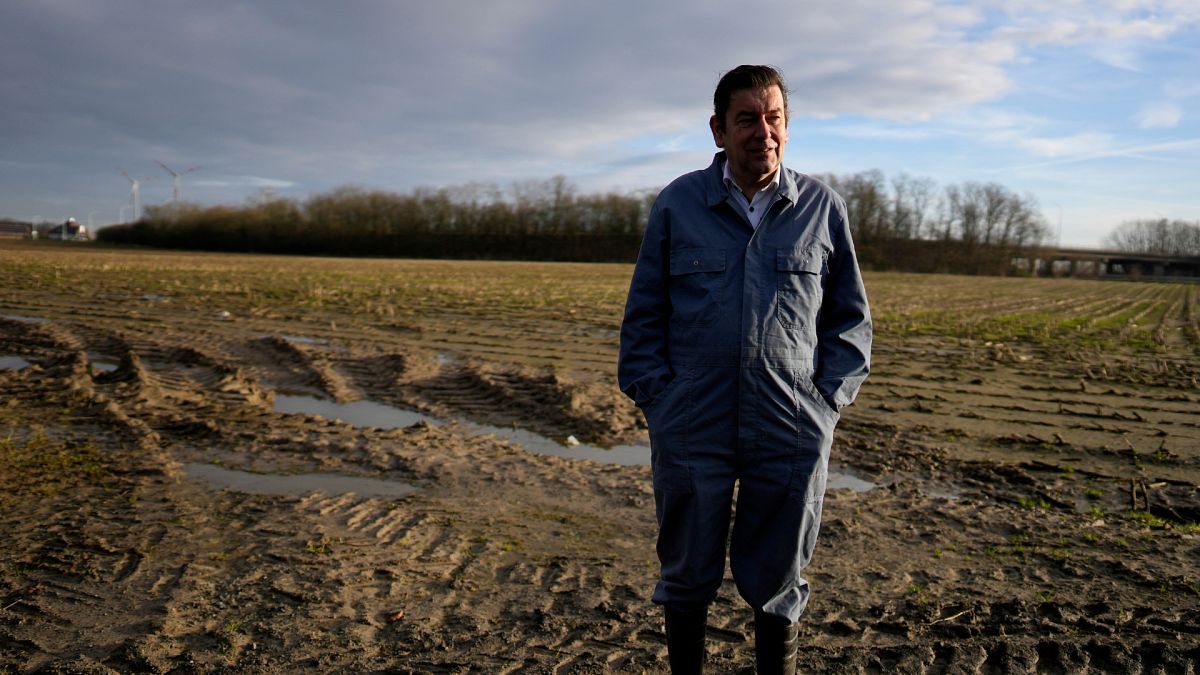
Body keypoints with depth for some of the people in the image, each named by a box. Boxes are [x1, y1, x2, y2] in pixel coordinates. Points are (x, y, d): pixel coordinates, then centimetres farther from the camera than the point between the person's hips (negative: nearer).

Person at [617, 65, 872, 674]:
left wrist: (830, 399, 0)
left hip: (792, 434, 1)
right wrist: (655, 397, -3)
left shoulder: (823, 207, 5)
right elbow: (643, 315, 6)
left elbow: (850, 317, 11)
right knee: (687, 577, 14)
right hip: (691, 431, 0)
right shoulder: (676, 205, 3)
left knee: (777, 582, 14)